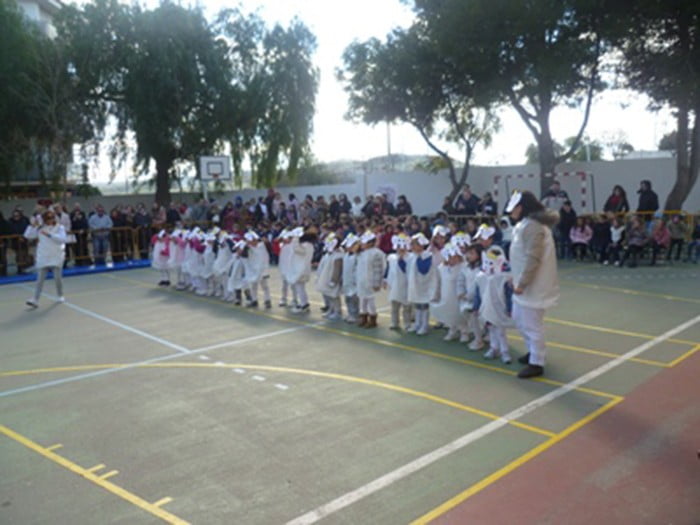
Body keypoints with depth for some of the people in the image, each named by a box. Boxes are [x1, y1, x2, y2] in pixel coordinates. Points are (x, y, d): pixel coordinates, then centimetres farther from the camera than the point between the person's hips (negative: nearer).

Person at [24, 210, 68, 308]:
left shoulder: (59, 228, -4)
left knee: (57, 277, 1)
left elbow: (62, 239, -19)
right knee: (40, 279, -3)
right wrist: (32, 225, -7)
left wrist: (49, 234, -26)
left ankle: (60, 295, 23)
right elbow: (28, 236, 3)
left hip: (56, 257, -2)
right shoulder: (40, 228, 5)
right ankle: (35, 300, -7)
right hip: (43, 257, 2)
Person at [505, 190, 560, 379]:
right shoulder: (525, 224, 12)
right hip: (523, 283, 11)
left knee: (532, 324, 0)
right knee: (519, 319, 21)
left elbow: (533, 259, -25)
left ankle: (536, 363, 13)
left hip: (532, 286, -11)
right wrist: (517, 279, 17)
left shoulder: (533, 226, -21)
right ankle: (534, 351, 38)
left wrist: (522, 283, -22)